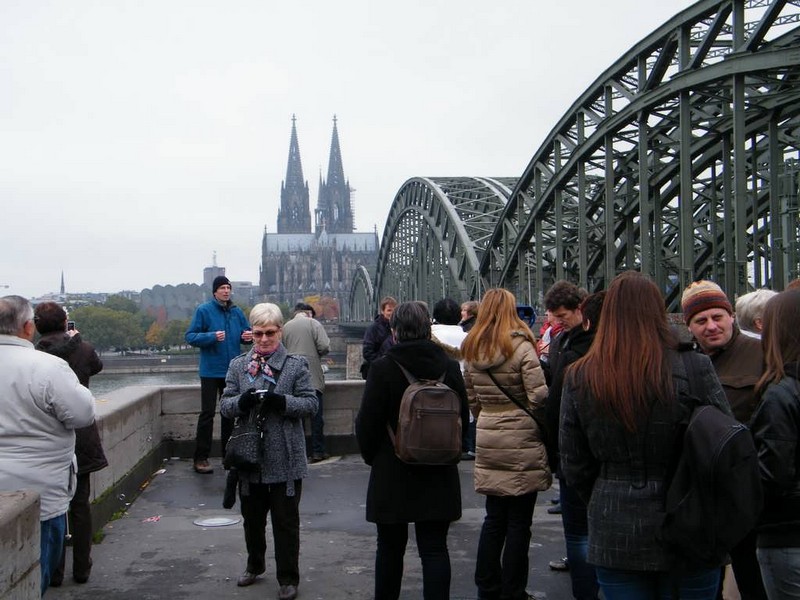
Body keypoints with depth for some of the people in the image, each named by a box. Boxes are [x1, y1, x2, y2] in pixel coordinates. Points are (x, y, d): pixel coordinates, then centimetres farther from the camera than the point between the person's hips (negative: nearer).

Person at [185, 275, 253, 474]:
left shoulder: (236, 312, 8)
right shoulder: (204, 310, -6)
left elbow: (246, 333, 16)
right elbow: (190, 336, -9)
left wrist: (248, 337, -8)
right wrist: (212, 336, -24)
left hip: (233, 370, 5)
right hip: (211, 370, -5)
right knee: (207, 413, -6)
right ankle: (201, 458, -1)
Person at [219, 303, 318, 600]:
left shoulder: (296, 364, -2)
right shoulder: (238, 365, 6)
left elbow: (311, 403, -5)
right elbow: (225, 405, 5)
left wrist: (283, 402, -22)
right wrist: (241, 402, -18)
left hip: (285, 459, -3)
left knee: (286, 521, 6)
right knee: (252, 517, 20)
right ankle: (255, 565, 41)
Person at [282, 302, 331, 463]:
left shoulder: (285, 327, 9)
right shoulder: (314, 324, -2)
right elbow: (324, 346, -11)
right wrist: (317, 354, 8)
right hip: (312, 376, -3)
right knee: (315, 414, 2)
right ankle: (317, 451, 3)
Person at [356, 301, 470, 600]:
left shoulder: (382, 368, -12)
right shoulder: (450, 367, -2)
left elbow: (367, 422, -9)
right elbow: (463, 417, 6)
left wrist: (371, 456, 8)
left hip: (392, 474, -2)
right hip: (439, 475, 2)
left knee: (390, 548, 13)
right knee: (435, 549, 5)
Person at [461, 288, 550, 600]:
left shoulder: (472, 350, 7)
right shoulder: (521, 347, -11)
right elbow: (539, 397, -16)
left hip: (487, 441, 5)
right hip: (521, 443, -5)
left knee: (493, 519, 14)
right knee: (518, 522, 4)